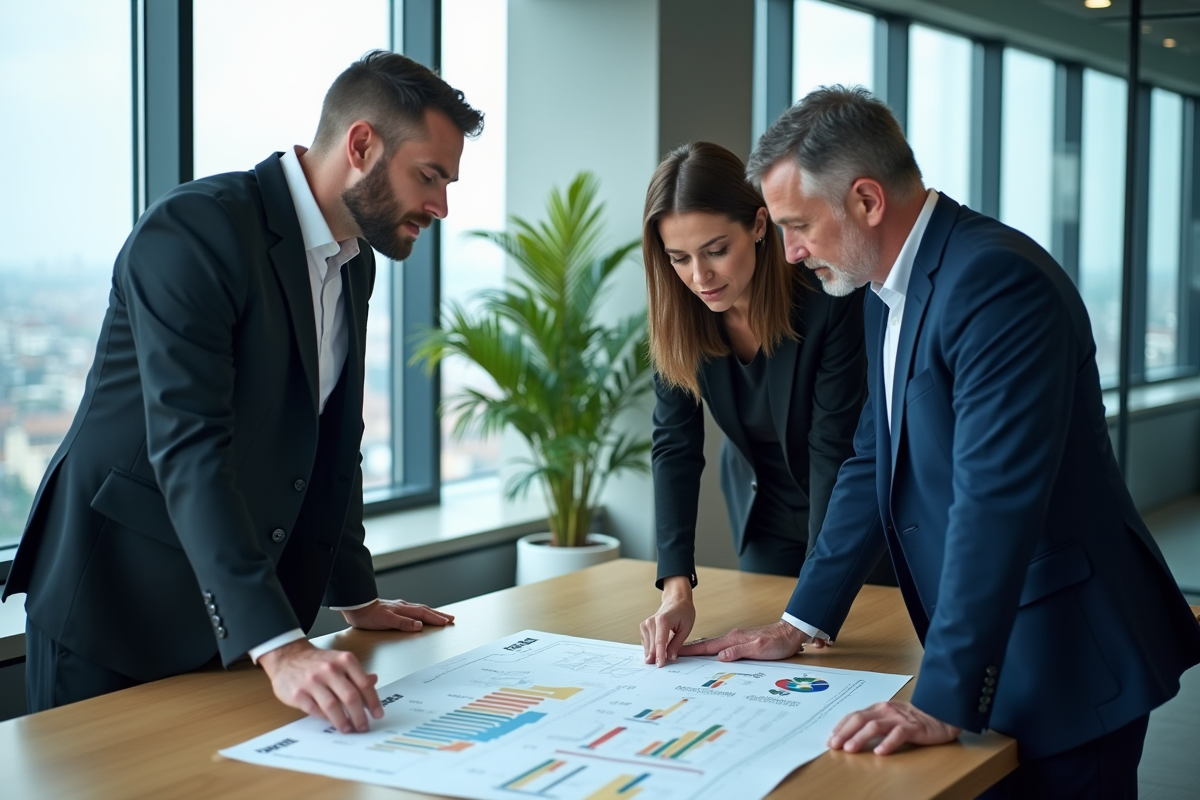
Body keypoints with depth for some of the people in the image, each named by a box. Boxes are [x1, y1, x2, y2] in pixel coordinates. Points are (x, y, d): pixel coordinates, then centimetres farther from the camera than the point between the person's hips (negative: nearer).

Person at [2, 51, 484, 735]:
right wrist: (280, 648, -38)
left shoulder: (355, 263, 8)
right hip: (115, 602, -7)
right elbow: (189, 450, -30)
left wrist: (355, 598, 15)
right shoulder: (195, 230, -20)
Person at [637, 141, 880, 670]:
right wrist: (677, 587, -30)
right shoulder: (680, 315, -19)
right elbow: (675, 446, -20)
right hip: (764, 506, 4)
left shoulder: (829, 302, -33)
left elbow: (834, 449, -29)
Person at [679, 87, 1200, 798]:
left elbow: (995, 500, -29)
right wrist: (801, 625, 11)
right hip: (983, 656, 9)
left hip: (1065, 661, -8)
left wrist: (944, 703, -29)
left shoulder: (998, 280, -23)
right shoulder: (891, 291, 8)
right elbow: (874, 465, 14)